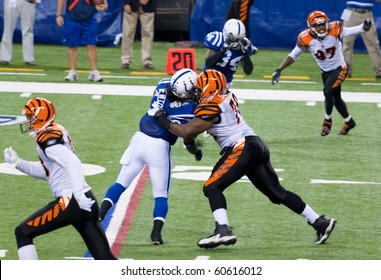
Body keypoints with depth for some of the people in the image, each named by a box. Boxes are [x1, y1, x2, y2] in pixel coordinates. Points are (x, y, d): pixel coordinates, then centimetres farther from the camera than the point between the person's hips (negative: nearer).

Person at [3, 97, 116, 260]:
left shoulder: (47, 138, -9)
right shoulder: (58, 132, 19)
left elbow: (73, 162, -24)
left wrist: (78, 193, -32)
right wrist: (18, 163, 23)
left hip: (70, 202, -9)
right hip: (86, 202, 9)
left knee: (23, 233, 4)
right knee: (104, 257, 7)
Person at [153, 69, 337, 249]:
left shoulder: (211, 108, -8)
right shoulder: (228, 97, 16)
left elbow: (188, 132, -7)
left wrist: (164, 122, 3)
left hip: (241, 148, -9)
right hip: (257, 145, 9)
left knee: (212, 187, -9)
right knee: (277, 193, 16)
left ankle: (223, 230, -26)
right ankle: (320, 222, 18)